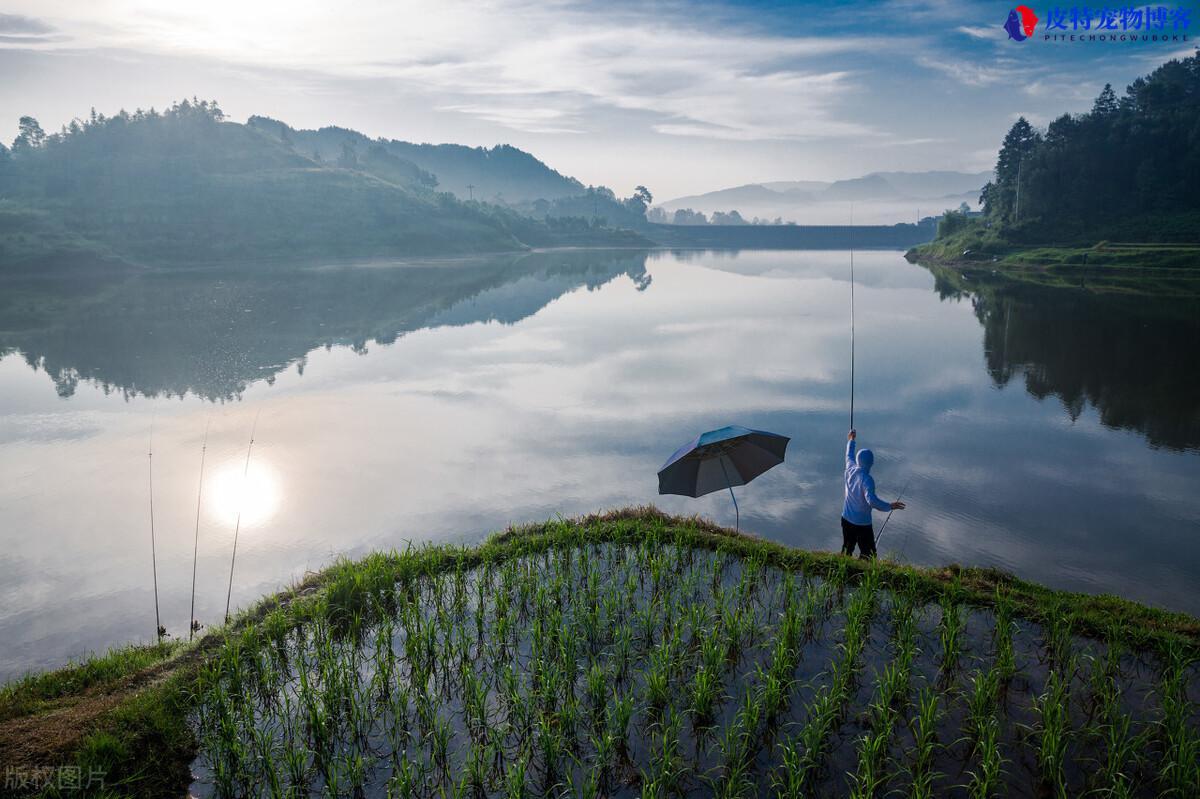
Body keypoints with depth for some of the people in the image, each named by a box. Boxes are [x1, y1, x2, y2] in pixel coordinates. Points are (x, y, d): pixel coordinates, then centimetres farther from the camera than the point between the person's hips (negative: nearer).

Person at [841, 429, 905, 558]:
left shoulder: (850, 469, -7)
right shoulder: (866, 479, -26)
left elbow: (849, 455, 15)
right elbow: (871, 500, -38)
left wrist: (851, 440, 30)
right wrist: (889, 506, -29)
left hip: (846, 519, 7)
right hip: (862, 523, -7)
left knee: (847, 549, 20)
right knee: (867, 554, 5)